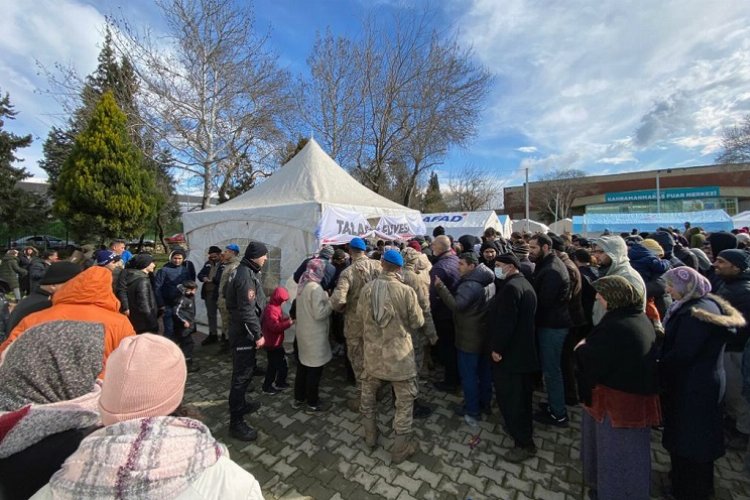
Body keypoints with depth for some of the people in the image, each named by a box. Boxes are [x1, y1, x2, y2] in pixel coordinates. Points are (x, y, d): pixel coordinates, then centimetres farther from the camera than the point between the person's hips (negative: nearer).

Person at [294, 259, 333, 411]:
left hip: (303, 332, 9)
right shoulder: (316, 288, -23)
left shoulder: (302, 285, 4)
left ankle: (299, 398, 34)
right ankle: (312, 403, 22)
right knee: (314, 369, 7)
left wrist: (325, 299, 6)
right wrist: (331, 302, -12)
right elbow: (319, 313, -25)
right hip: (315, 335, -9)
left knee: (302, 367, 20)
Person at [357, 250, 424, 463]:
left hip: (373, 352, 4)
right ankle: (400, 447, 29)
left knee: (368, 395, 26)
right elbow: (417, 322, -9)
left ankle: (370, 435, 43)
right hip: (399, 354, -3)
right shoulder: (406, 291, -19)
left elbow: (361, 316, 4)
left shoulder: (367, 289, -10)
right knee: (404, 400, 16)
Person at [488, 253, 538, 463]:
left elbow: (505, 322, -27)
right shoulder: (526, 284, 12)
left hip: (510, 354, -10)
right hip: (524, 351, 11)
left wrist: (497, 348, -19)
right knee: (522, 395, 24)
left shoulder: (510, 287, -22)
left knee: (510, 398, 1)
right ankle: (524, 429, 41)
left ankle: (524, 443, 12)